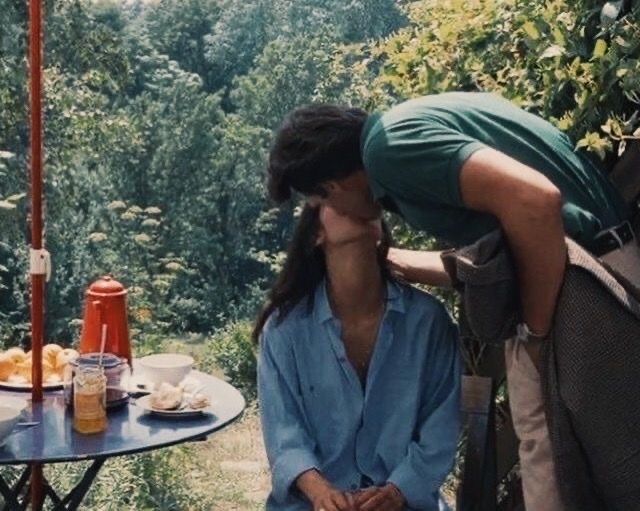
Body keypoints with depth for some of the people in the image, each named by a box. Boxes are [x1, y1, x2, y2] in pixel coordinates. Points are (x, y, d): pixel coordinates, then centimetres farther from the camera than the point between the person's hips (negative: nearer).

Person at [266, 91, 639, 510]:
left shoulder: (389, 146, -16)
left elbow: (535, 200, -28)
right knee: (541, 433, 18)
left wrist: (536, 331, -16)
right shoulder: (399, 131, 13)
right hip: (552, 268, 10)